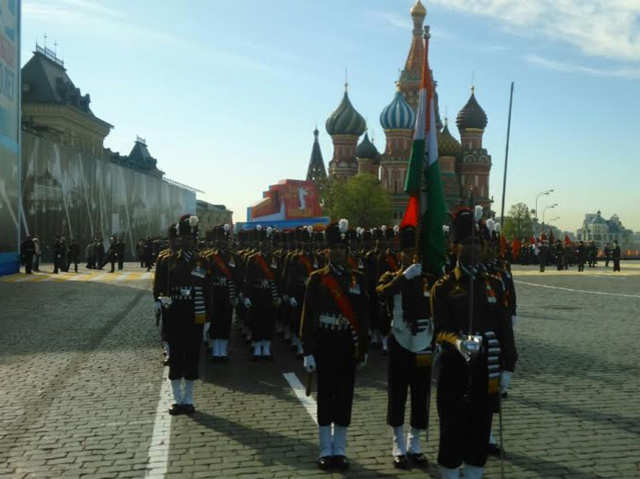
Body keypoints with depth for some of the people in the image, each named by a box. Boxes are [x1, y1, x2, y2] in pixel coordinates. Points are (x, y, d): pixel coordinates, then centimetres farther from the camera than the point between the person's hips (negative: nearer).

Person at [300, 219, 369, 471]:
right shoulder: (317, 278, -2)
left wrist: (363, 348, 5)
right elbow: (307, 317, -4)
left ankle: (340, 449, 20)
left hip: (348, 346, 2)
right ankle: (326, 450, 17)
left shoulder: (357, 278, 5)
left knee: (345, 396, 8)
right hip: (324, 346, -2)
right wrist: (308, 352, -8)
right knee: (325, 396, 5)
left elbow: (363, 316, 7)